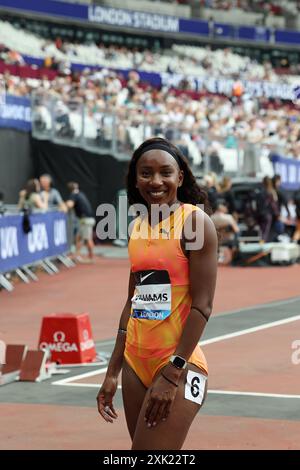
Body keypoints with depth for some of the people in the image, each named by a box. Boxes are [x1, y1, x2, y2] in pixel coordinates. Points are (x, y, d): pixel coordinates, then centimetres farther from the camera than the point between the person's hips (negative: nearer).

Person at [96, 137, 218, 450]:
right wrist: (113, 372, 14)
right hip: (135, 362, 7)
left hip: (179, 366, -7)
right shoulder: (138, 227, 11)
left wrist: (173, 372, -17)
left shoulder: (194, 221, -9)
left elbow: (202, 305, -13)